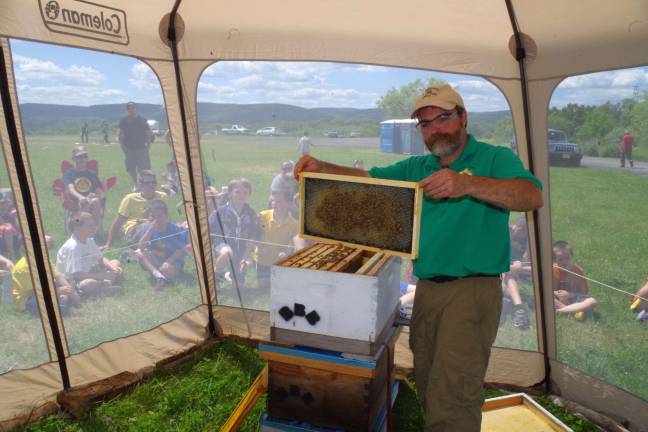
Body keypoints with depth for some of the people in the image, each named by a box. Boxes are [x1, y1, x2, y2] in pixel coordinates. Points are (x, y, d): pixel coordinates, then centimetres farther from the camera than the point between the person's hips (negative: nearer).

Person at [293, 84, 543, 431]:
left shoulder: (495, 158, -2)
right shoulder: (416, 167, 16)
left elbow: (532, 196, -19)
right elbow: (368, 178, 10)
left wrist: (467, 184, -34)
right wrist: (321, 167, -7)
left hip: (472, 289, -6)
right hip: (426, 289, 6)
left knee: (452, 394, -10)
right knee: (426, 384, 17)